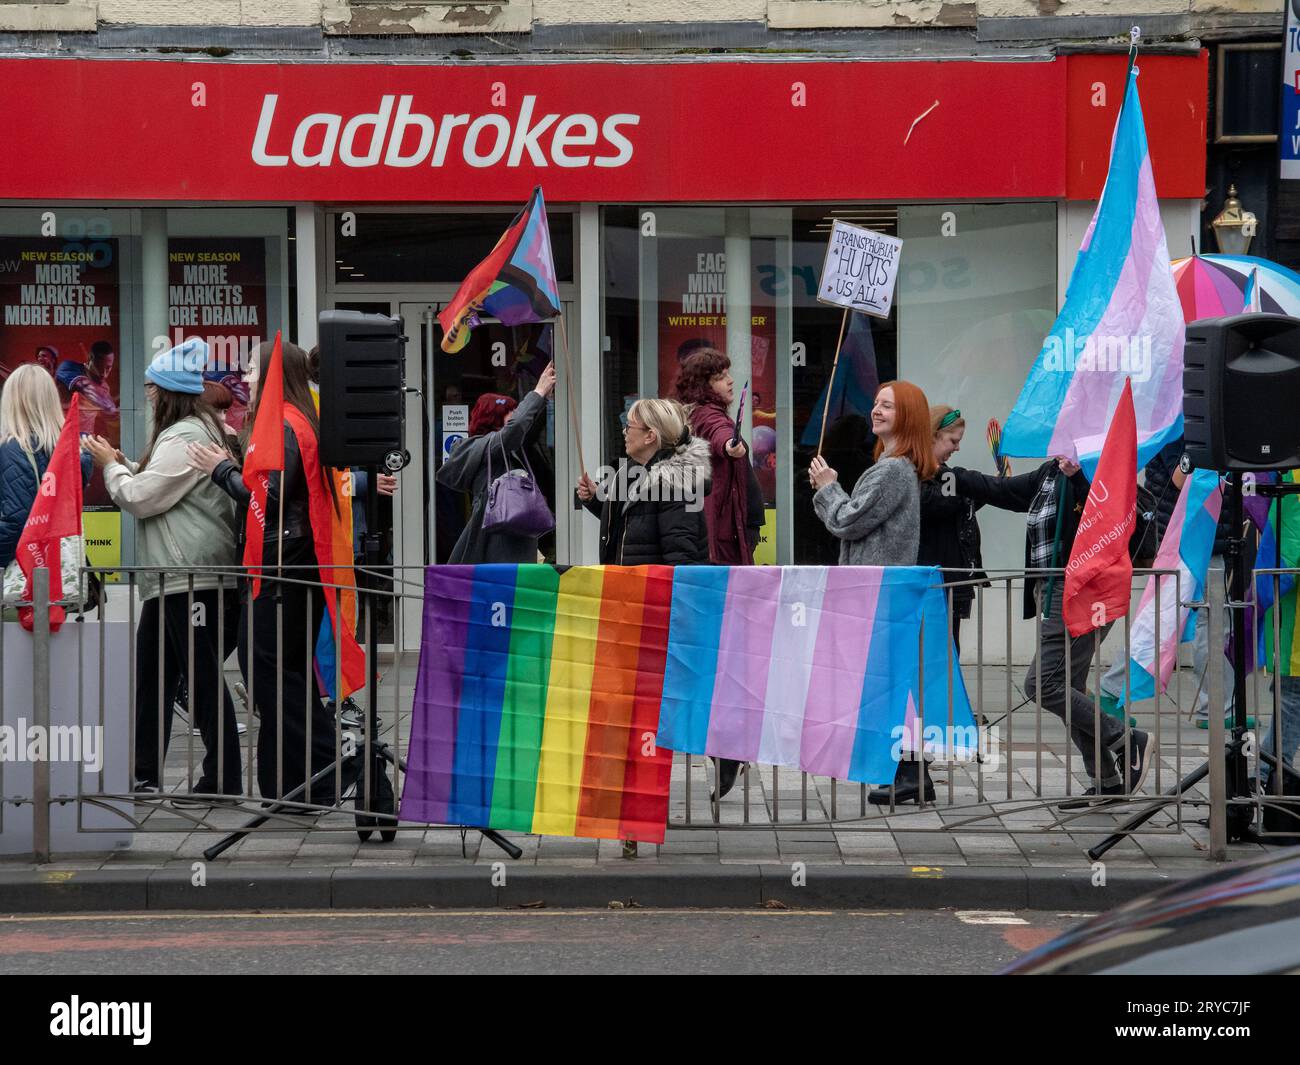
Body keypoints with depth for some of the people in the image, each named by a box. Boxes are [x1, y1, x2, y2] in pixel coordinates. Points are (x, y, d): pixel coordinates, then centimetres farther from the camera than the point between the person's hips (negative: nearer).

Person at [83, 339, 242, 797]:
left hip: (194, 578, -11)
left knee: (204, 679, -6)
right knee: (150, 676, 12)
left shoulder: (185, 438, -16)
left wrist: (111, 466, 2)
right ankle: (144, 775, 16)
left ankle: (222, 780, -1)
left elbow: (141, 498, -14)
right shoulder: (199, 429, 18)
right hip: (172, 577, 11)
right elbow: (158, 488, 27)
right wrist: (124, 464, 16)